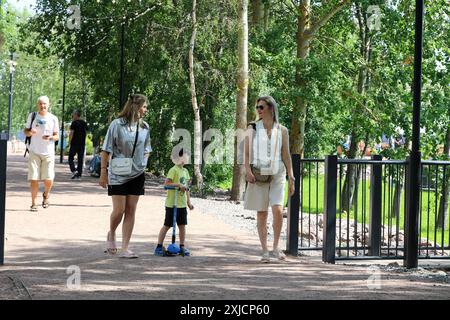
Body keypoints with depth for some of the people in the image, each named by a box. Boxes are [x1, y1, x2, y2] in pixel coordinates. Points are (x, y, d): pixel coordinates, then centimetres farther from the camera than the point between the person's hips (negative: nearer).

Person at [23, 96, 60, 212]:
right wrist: (30, 132, -12)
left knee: (48, 179, -5)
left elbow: (57, 136, 6)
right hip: (34, 152, 0)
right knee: (33, 179, -6)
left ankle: (46, 195, 27)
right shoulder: (32, 116, 5)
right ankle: (33, 203, 5)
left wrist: (50, 137, -16)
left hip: (48, 153, 0)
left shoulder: (53, 119, 4)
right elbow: (25, 131, 11)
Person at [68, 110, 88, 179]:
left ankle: (74, 171, -17)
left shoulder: (74, 123, -9)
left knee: (71, 158, 1)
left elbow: (71, 133, -13)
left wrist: (69, 142, -5)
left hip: (74, 143, -6)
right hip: (82, 143, 6)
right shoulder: (84, 123, 11)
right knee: (80, 159, 8)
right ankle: (79, 174, 8)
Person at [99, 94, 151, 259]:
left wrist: (143, 164, 10)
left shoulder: (145, 127, 5)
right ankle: (111, 234, 27)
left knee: (131, 211, 3)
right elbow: (106, 150, -7)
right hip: (118, 174, -4)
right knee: (119, 210, -4)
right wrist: (103, 172, -8)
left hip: (137, 175, 4)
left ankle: (125, 248, 7)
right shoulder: (117, 124, -11)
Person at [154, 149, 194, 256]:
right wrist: (178, 185, -28)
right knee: (167, 225, -1)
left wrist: (189, 202, 17)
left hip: (182, 204, 7)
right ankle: (159, 246, 6)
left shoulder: (185, 171, 12)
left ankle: (182, 247, 15)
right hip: (172, 204, -7)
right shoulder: (174, 170, -12)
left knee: (182, 225, 7)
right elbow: (166, 183, -21)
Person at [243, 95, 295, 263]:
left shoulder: (281, 130, 6)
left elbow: (286, 155, 8)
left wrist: (291, 179, 5)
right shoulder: (252, 129, 6)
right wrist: (248, 170, -13)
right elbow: (246, 153, 4)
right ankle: (265, 251, 7)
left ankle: (276, 247, 1)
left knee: (278, 210, -15)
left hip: (277, 175, 0)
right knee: (261, 213, 1)